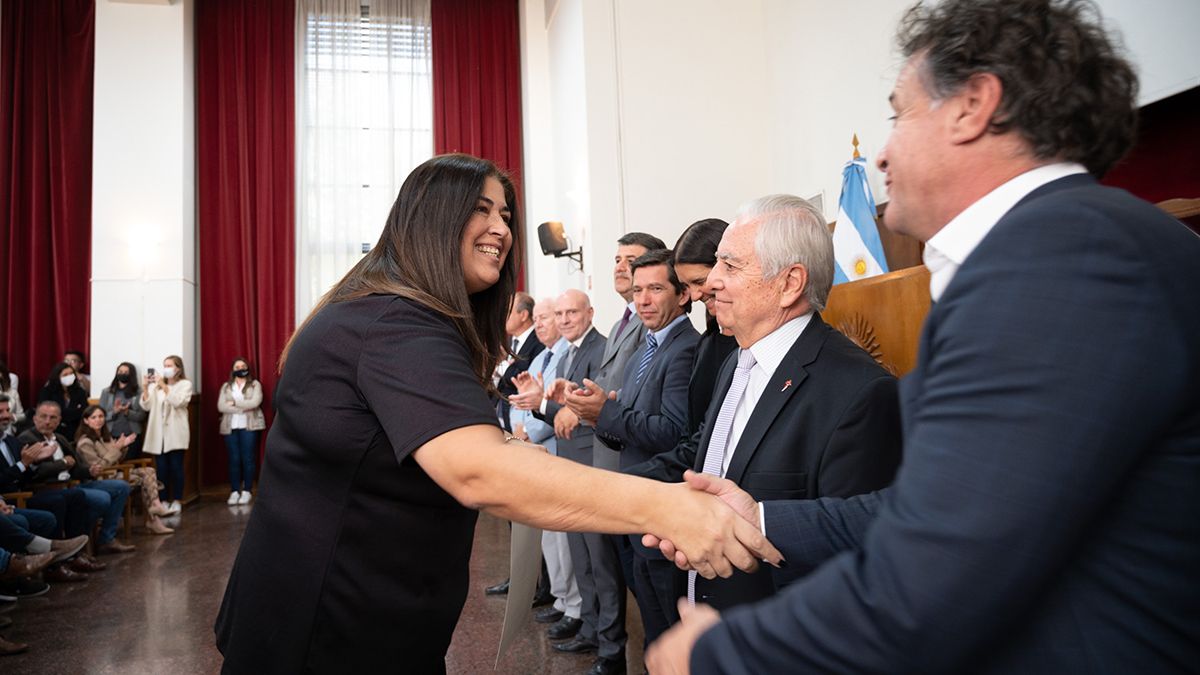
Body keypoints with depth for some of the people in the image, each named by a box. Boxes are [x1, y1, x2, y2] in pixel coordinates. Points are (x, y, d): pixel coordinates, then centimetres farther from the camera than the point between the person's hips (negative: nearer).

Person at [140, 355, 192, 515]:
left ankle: (176, 501, 6)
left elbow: (177, 402, -13)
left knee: (176, 467, -1)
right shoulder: (155, 385, 11)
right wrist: (145, 388, -7)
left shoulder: (185, 384, 3)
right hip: (158, 432, 3)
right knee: (161, 468, 2)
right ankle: (164, 501, 10)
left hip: (176, 433, -3)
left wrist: (164, 386, -17)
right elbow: (146, 406, 5)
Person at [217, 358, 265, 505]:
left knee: (247, 459, -3)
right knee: (234, 459, 1)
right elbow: (220, 406, -1)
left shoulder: (255, 384, 5)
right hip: (230, 427, 2)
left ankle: (246, 491, 3)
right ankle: (234, 491, 5)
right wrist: (243, 408, -10)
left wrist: (234, 402, -6)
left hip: (249, 426, -2)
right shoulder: (226, 386, 13)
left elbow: (254, 403, -11)